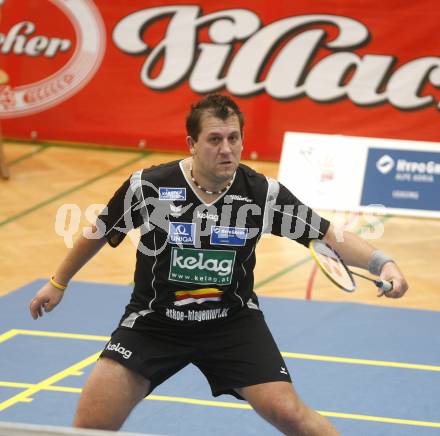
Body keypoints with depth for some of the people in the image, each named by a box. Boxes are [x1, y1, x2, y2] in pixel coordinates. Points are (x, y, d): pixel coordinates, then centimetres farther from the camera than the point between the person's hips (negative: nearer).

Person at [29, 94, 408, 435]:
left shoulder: (263, 193, -13)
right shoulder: (148, 187, -15)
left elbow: (330, 235, -6)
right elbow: (101, 232, 4)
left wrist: (381, 262, -23)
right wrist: (59, 283, 16)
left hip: (233, 322, 1)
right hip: (154, 321, 0)